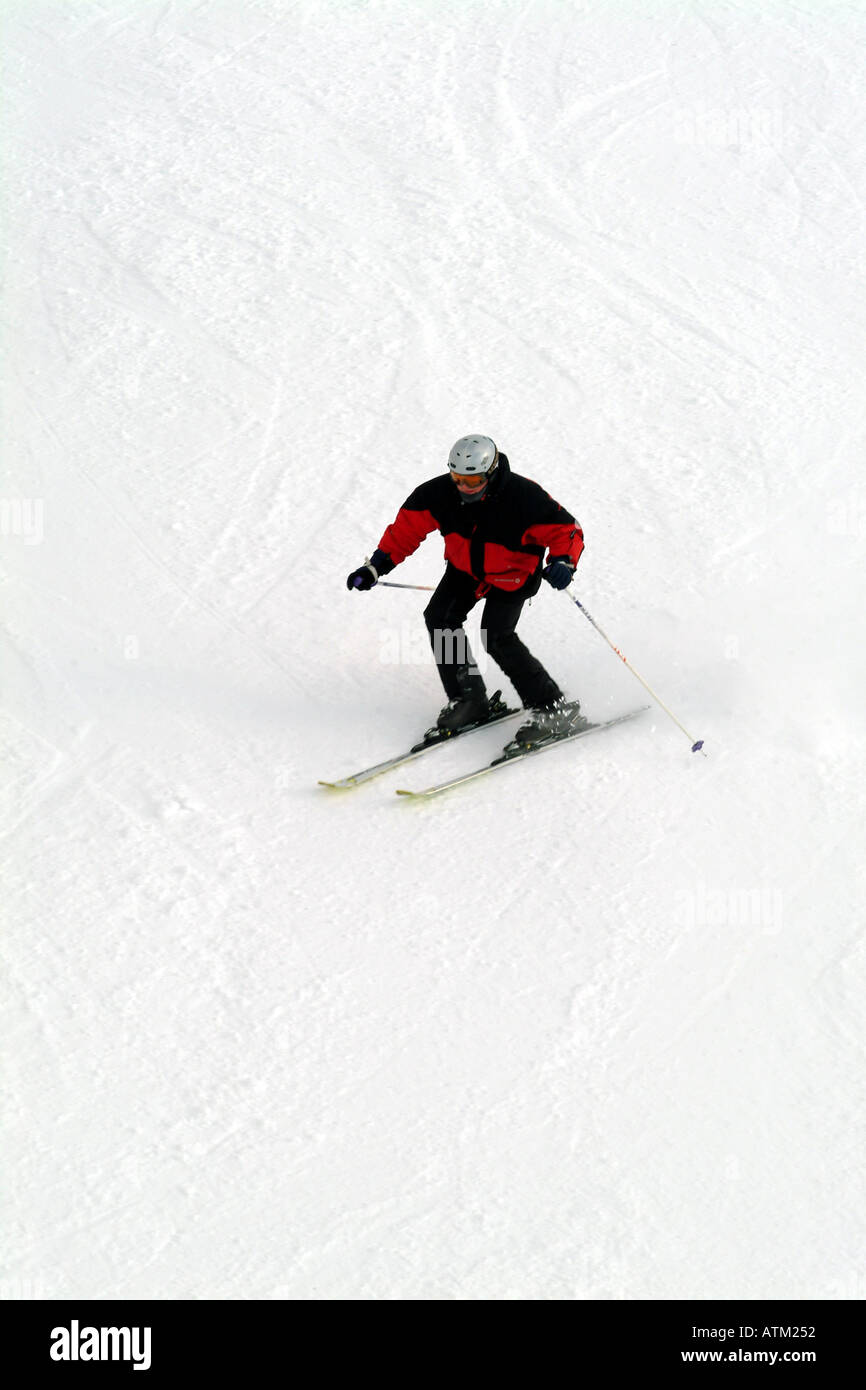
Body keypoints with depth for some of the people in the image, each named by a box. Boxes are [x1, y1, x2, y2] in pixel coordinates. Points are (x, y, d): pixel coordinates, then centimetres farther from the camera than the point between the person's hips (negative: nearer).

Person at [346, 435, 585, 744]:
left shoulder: (523, 497, -31)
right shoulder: (441, 493, -20)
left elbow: (566, 529, -24)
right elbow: (407, 527, -8)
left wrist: (562, 562, -44)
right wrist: (376, 566, -14)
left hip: (511, 576, -5)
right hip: (465, 568, 5)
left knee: (496, 636, -21)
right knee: (439, 618, -14)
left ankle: (554, 709, -12)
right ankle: (468, 700, 0)